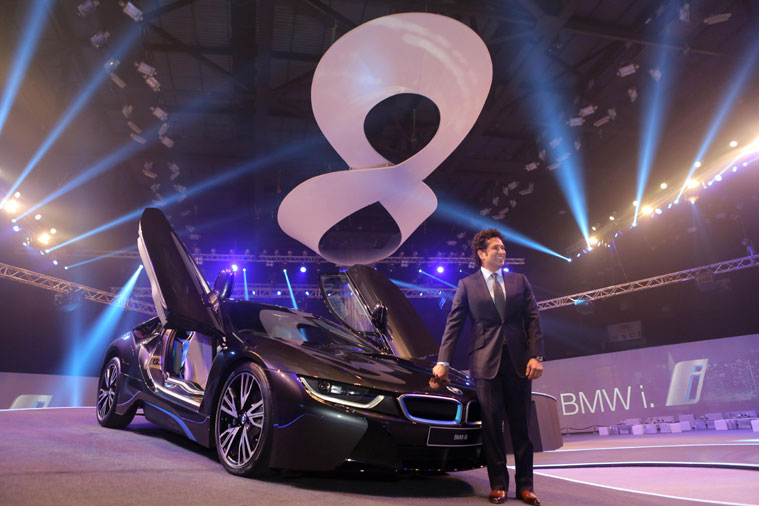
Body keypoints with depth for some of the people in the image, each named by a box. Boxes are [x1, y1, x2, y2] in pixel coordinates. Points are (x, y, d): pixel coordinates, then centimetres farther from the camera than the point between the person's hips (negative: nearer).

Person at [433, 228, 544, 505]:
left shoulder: (520, 281, 11)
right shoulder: (467, 285, 5)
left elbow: (533, 320, 6)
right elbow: (453, 324, 2)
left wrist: (536, 356, -6)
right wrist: (443, 361, -6)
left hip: (518, 360, 2)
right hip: (486, 361, -2)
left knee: (521, 425, 8)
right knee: (492, 425, 3)